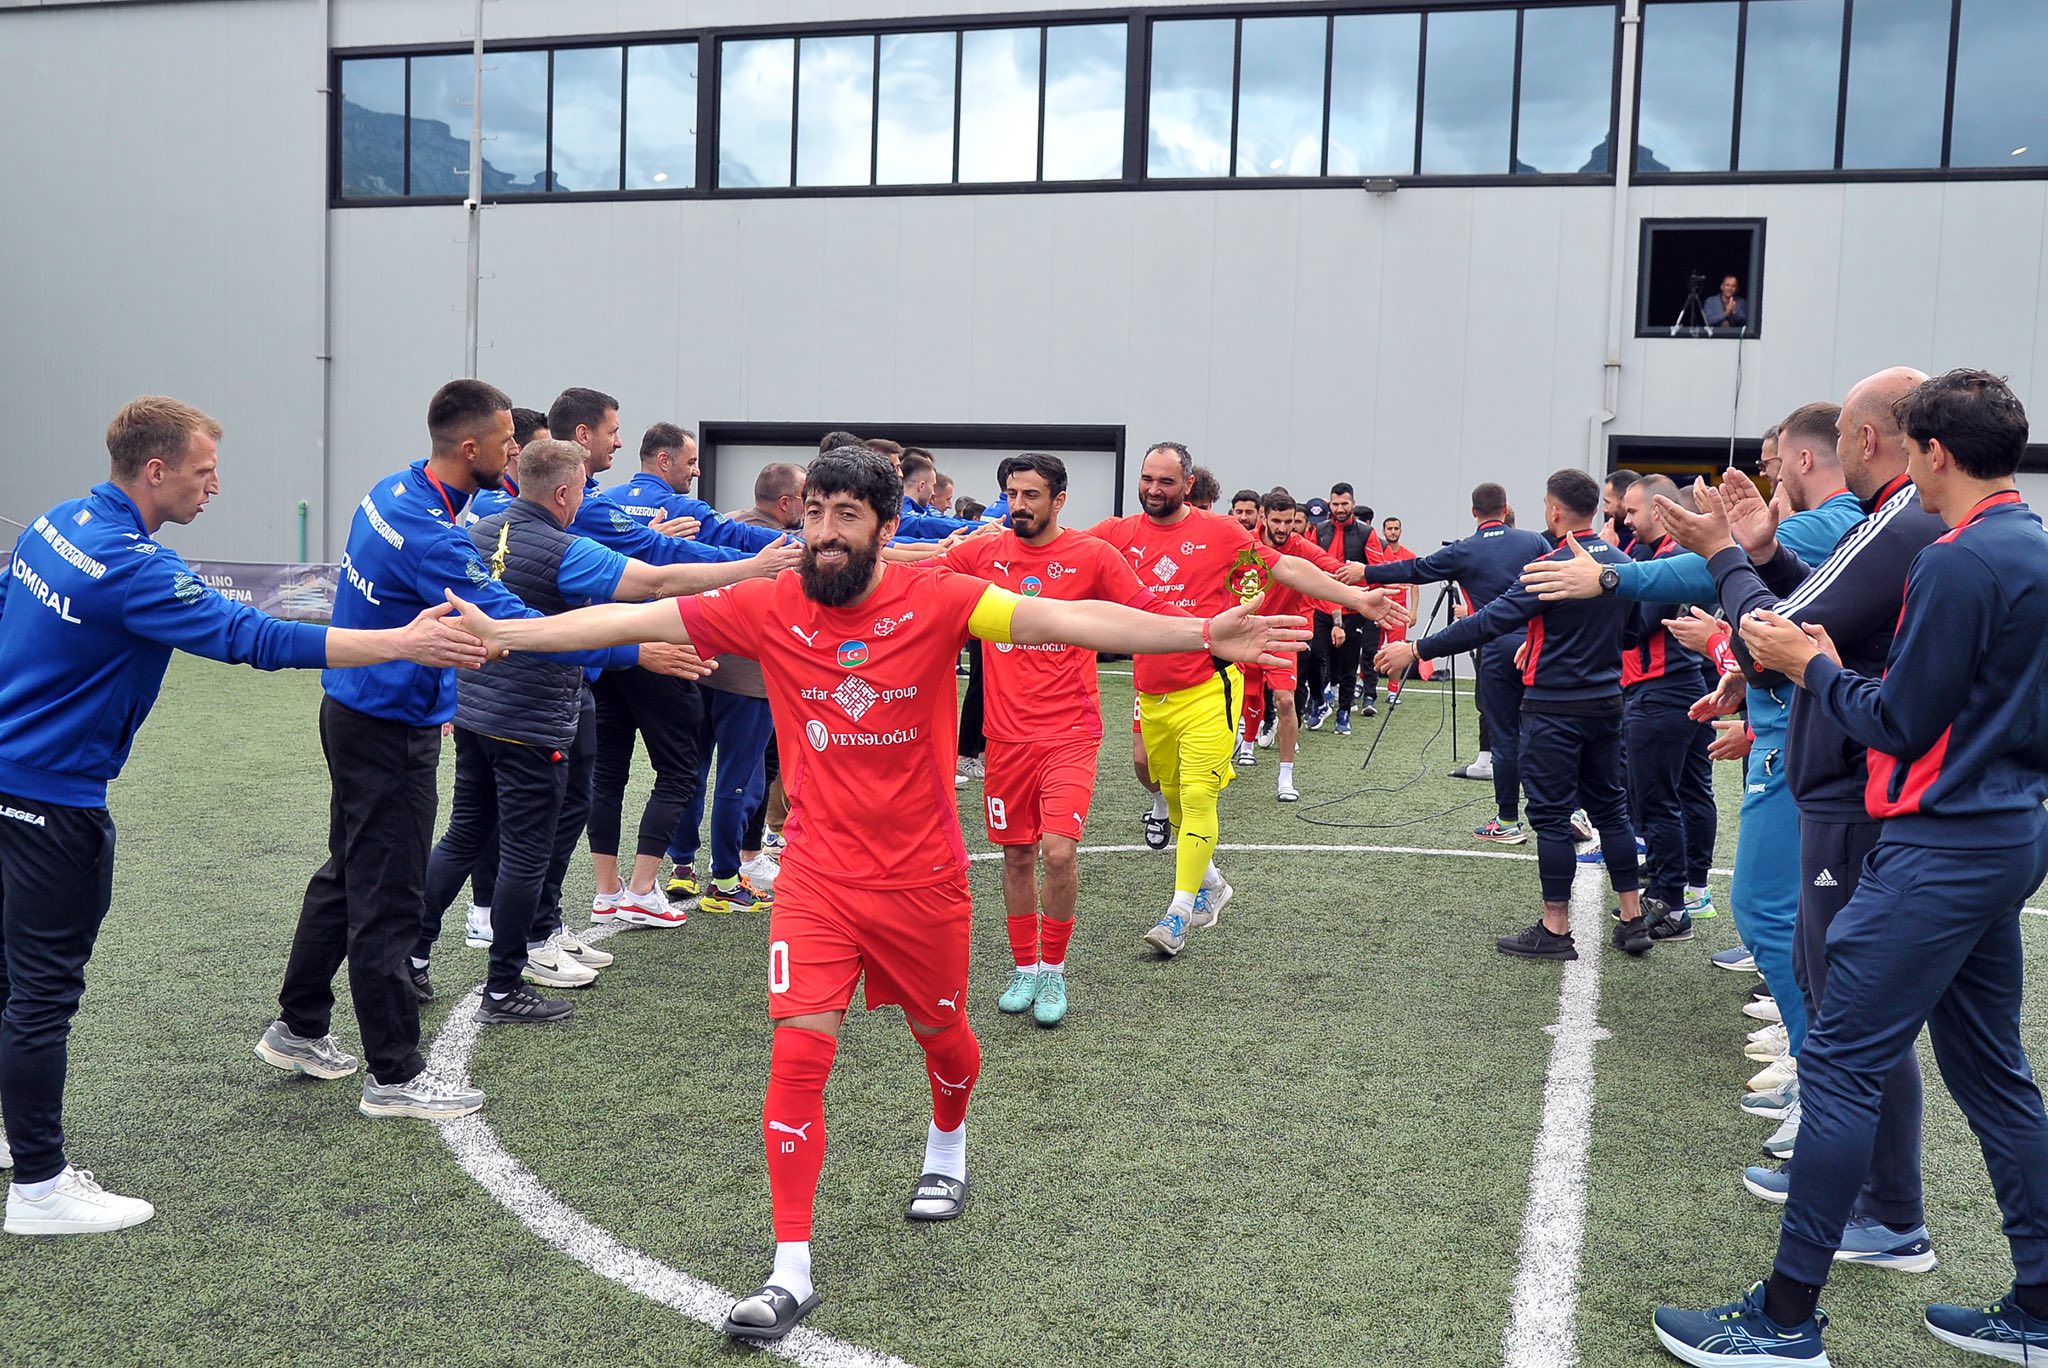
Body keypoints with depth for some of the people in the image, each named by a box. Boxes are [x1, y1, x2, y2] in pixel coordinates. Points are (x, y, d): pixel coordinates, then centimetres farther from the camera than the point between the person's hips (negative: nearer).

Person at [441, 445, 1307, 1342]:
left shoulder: (935, 600, -12)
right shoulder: (768, 609, -6)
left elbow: (1066, 619, -20)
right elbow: (628, 619, -4)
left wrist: (1199, 633, -29)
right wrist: (501, 633, -8)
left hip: (922, 877, 0)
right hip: (817, 875, 0)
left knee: (942, 1032, 18)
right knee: (798, 1051, -9)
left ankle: (947, 1152, 52)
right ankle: (791, 1274, 3)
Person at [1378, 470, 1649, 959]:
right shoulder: (1621, 563, 5)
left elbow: (1490, 622, -22)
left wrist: (1416, 650, -19)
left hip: (1555, 709, -7)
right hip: (1606, 703, 7)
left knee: (1551, 815, 0)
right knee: (1610, 808, 15)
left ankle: (1555, 929, 5)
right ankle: (1633, 920, 19)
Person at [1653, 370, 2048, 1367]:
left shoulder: (1961, 562, -17)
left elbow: (1900, 724, -17)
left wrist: (1812, 667, -2)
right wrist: (1829, 661, 10)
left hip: (1942, 844, -10)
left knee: (1840, 1063, -6)